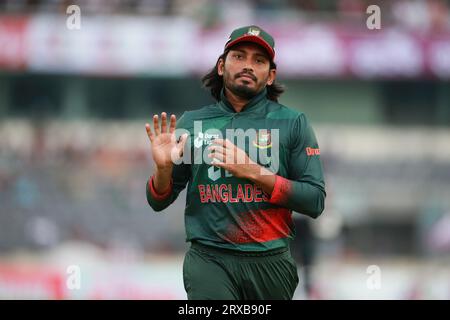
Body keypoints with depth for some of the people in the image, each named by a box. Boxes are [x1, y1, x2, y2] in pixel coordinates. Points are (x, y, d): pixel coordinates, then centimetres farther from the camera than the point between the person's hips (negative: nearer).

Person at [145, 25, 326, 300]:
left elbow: (315, 202, -5)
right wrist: (163, 168, -11)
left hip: (270, 263, 0)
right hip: (209, 260, 0)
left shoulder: (293, 123, 1)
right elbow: (158, 202, 11)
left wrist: (253, 171, -15)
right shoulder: (190, 123, 6)